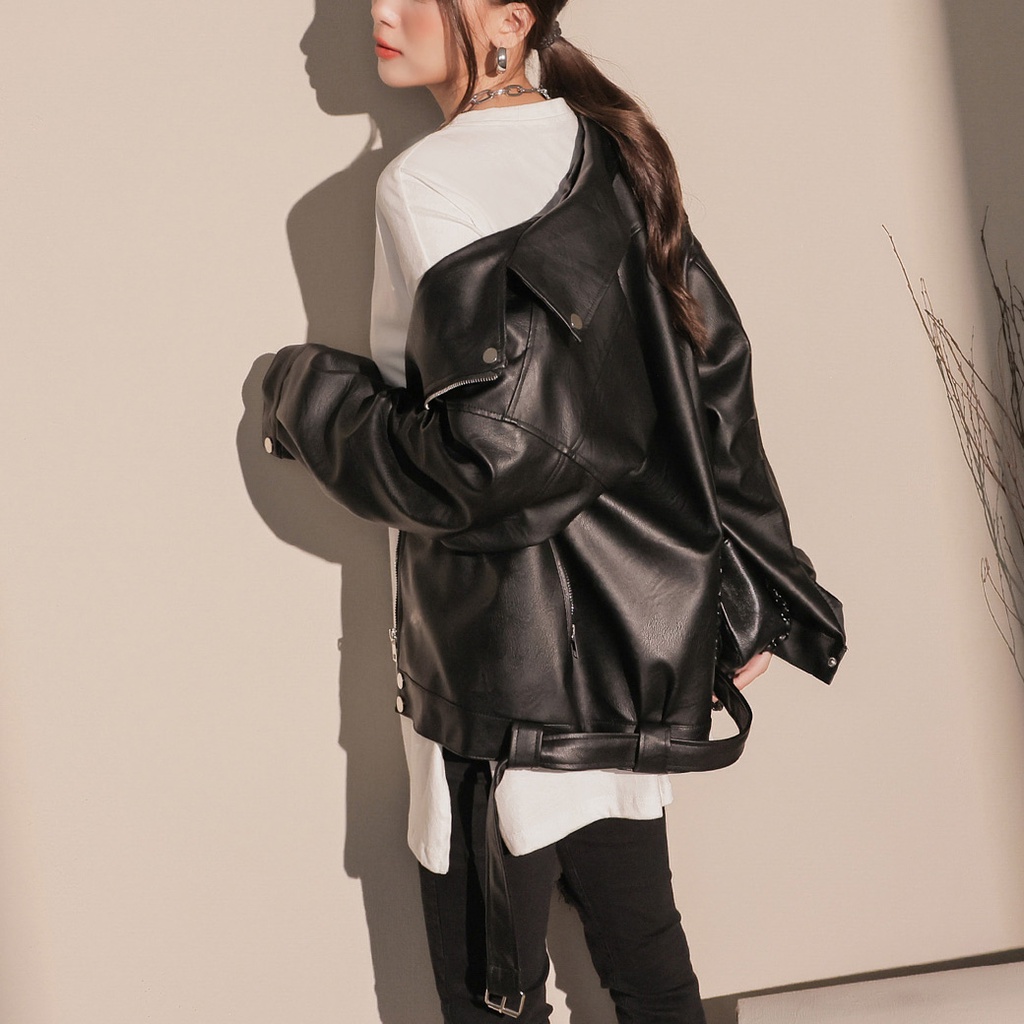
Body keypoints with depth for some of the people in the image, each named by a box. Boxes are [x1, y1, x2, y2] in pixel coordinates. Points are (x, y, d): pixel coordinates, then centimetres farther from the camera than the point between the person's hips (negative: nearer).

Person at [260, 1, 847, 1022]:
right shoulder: (606, 152, 7)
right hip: (641, 634, 8)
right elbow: (713, 378, 9)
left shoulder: (429, 183, -17)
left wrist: (305, 391, -8)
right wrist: (747, 599, 14)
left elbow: (493, 462, -23)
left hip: (509, 672, -8)